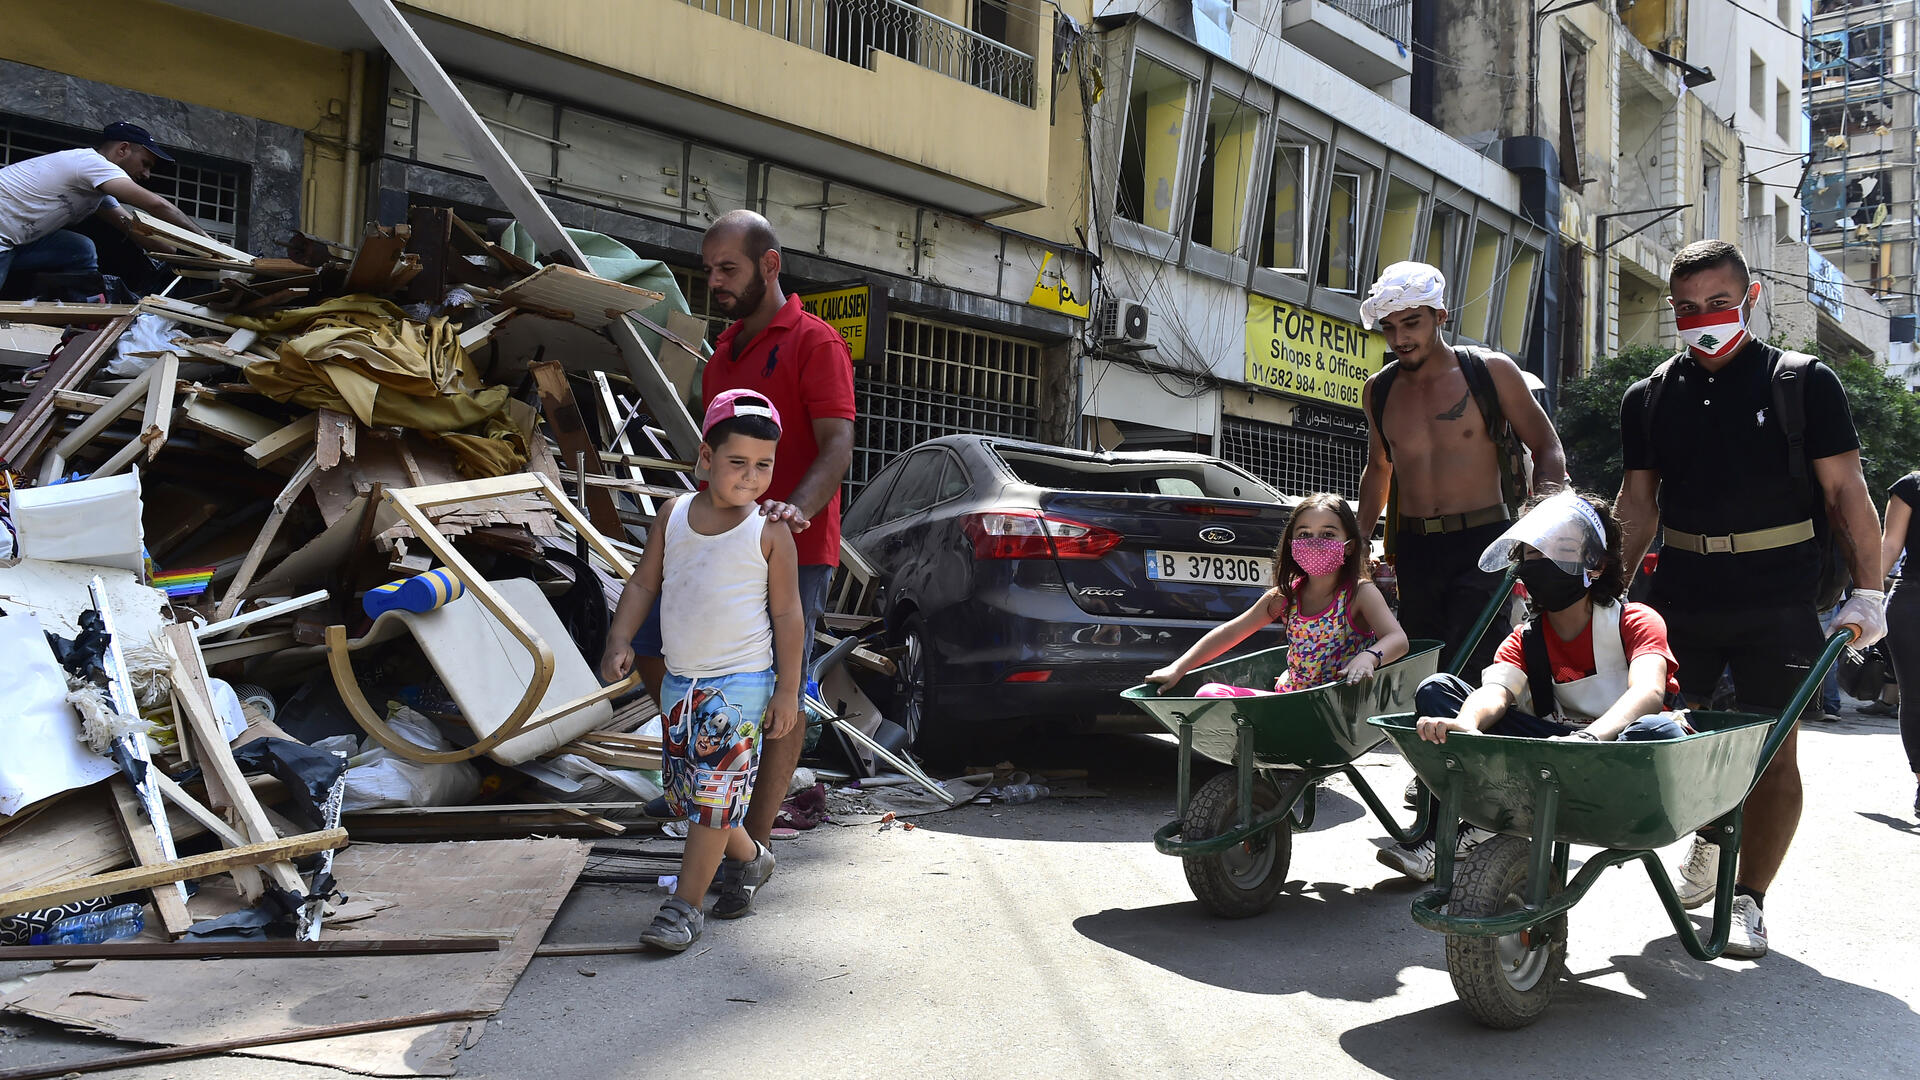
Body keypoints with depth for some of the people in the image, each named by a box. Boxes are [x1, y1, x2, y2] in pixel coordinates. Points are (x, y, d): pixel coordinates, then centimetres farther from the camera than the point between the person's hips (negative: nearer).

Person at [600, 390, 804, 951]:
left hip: (741, 682, -5)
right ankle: (750, 857, 39)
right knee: (689, 792, 15)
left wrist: (787, 690, -7)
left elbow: (787, 613, -6)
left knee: (715, 793, -6)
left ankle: (685, 905, 4)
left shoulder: (769, 531, -9)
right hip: (680, 679, 5)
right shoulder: (674, 515, 2)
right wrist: (620, 641, -5)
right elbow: (643, 583, 8)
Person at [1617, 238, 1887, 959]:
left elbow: (1846, 492, -1)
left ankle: (1748, 900, 11)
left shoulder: (1803, 383, 0)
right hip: (1680, 594, 3)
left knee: (1774, 751, 0)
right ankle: (1709, 832, 33)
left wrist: (1867, 592, -7)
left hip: (1778, 598, -3)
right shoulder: (1648, 398, 9)